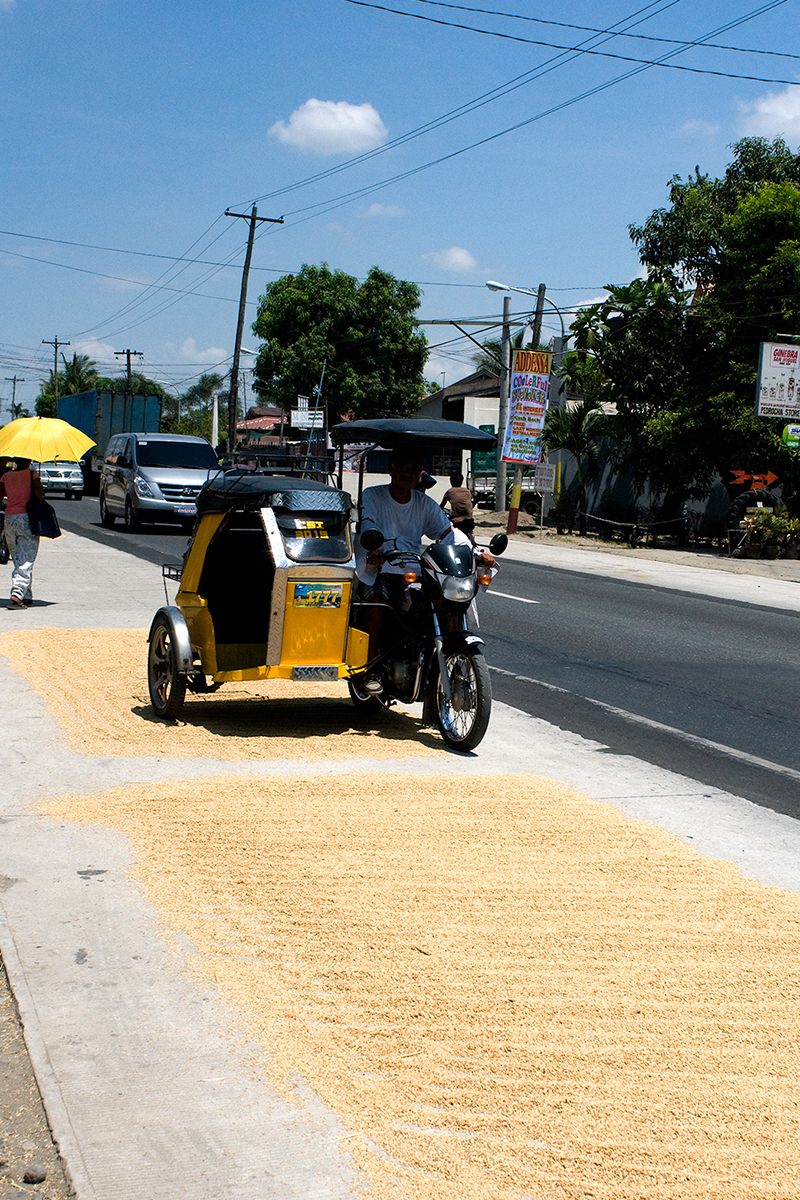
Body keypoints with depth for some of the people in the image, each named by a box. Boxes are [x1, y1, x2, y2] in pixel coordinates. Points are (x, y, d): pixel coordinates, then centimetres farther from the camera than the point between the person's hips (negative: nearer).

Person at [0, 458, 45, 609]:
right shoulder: (32, 475, -5)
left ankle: (27, 596, 19)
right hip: (27, 518, -4)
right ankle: (17, 593, -21)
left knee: (17, 560, 15)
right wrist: (42, 495, 5)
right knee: (26, 561, -5)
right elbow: (39, 494, -16)